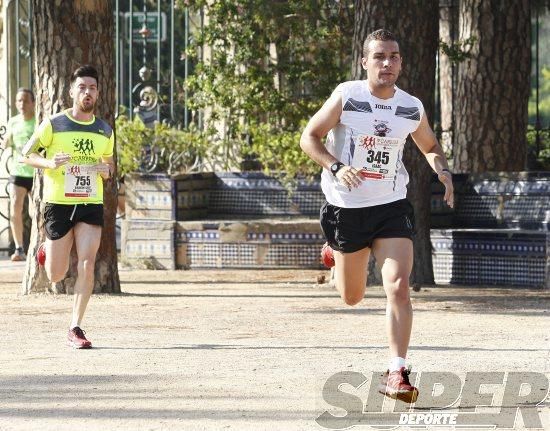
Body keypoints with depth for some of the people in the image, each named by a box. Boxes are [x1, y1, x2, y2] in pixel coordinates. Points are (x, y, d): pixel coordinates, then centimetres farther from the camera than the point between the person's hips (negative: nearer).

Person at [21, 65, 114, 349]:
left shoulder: (104, 132, 7)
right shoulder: (54, 125, -4)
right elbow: (27, 154, 1)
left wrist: (107, 171, -4)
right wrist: (49, 163, -19)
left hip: (91, 205, 2)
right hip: (58, 205, -2)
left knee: (87, 265, -14)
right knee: (56, 276, 4)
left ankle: (75, 328, -6)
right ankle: (46, 252, 42)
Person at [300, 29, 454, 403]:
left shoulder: (412, 109, -1)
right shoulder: (346, 97, -11)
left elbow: (430, 146, 16)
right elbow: (309, 137, -6)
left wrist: (443, 170, -6)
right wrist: (337, 167, -24)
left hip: (392, 207, 1)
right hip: (347, 208, -1)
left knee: (398, 287, -17)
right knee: (352, 297, 14)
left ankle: (397, 373, -12)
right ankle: (336, 257, 50)